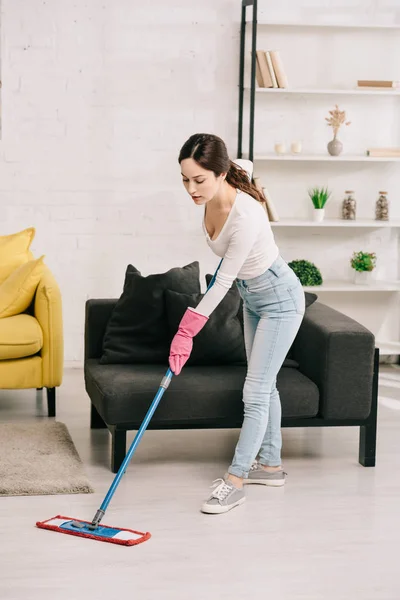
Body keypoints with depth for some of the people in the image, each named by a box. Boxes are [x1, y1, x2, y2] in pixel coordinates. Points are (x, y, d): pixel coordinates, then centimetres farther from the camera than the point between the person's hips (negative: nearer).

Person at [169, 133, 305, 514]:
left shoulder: (245, 215, -37)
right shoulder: (210, 198, -14)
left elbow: (223, 282, -31)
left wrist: (186, 332, -27)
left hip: (279, 300, -9)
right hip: (253, 298, 9)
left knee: (256, 391, -7)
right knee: (263, 385, 17)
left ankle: (234, 481, -1)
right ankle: (271, 464, 29)